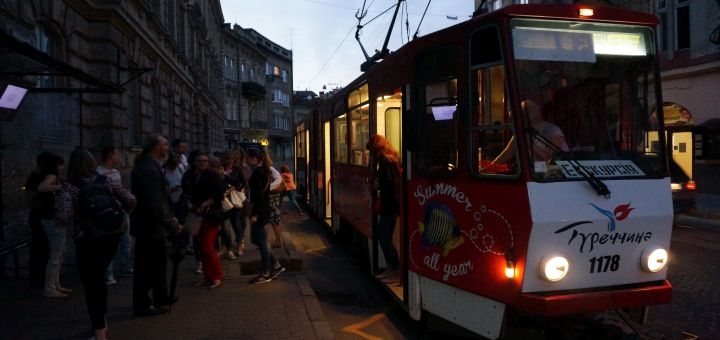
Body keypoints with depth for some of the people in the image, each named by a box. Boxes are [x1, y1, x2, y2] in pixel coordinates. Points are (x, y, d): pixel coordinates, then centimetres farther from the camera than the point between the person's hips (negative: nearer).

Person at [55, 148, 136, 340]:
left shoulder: (69, 187, -10)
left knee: (91, 284, 9)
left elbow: (63, 218, -24)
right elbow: (130, 200, -4)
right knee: (98, 279, 25)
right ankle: (102, 323, 33)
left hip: (87, 241, -4)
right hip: (110, 237, 4)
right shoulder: (105, 181, 2)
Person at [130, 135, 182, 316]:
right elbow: (155, 203, -27)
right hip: (149, 226, -10)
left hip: (149, 225, 10)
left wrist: (170, 218, 14)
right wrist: (171, 225, -23)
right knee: (146, 266, 1)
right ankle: (142, 305, 12)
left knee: (157, 263, 18)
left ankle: (161, 299, 29)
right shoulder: (148, 170, -22)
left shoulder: (149, 166, 12)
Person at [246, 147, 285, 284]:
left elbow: (258, 194, -21)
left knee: (261, 241, -2)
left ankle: (265, 274, 7)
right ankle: (275, 265, 20)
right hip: (263, 210, 10)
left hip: (259, 211, -10)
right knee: (259, 240, 16)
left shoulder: (258, 172, -16)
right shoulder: (262, 170, 14)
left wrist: (254, 214, -21)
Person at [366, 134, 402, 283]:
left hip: (390, 205, -10)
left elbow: (388, 182, -24)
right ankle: (390, 268, 24)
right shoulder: (391, 158, 15)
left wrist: (377, 186, -10)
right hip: (389, 204, 10)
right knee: (380, 233, 16)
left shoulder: (385, 160, -15)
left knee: (385, 237, -3)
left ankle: (396, 272, 6)